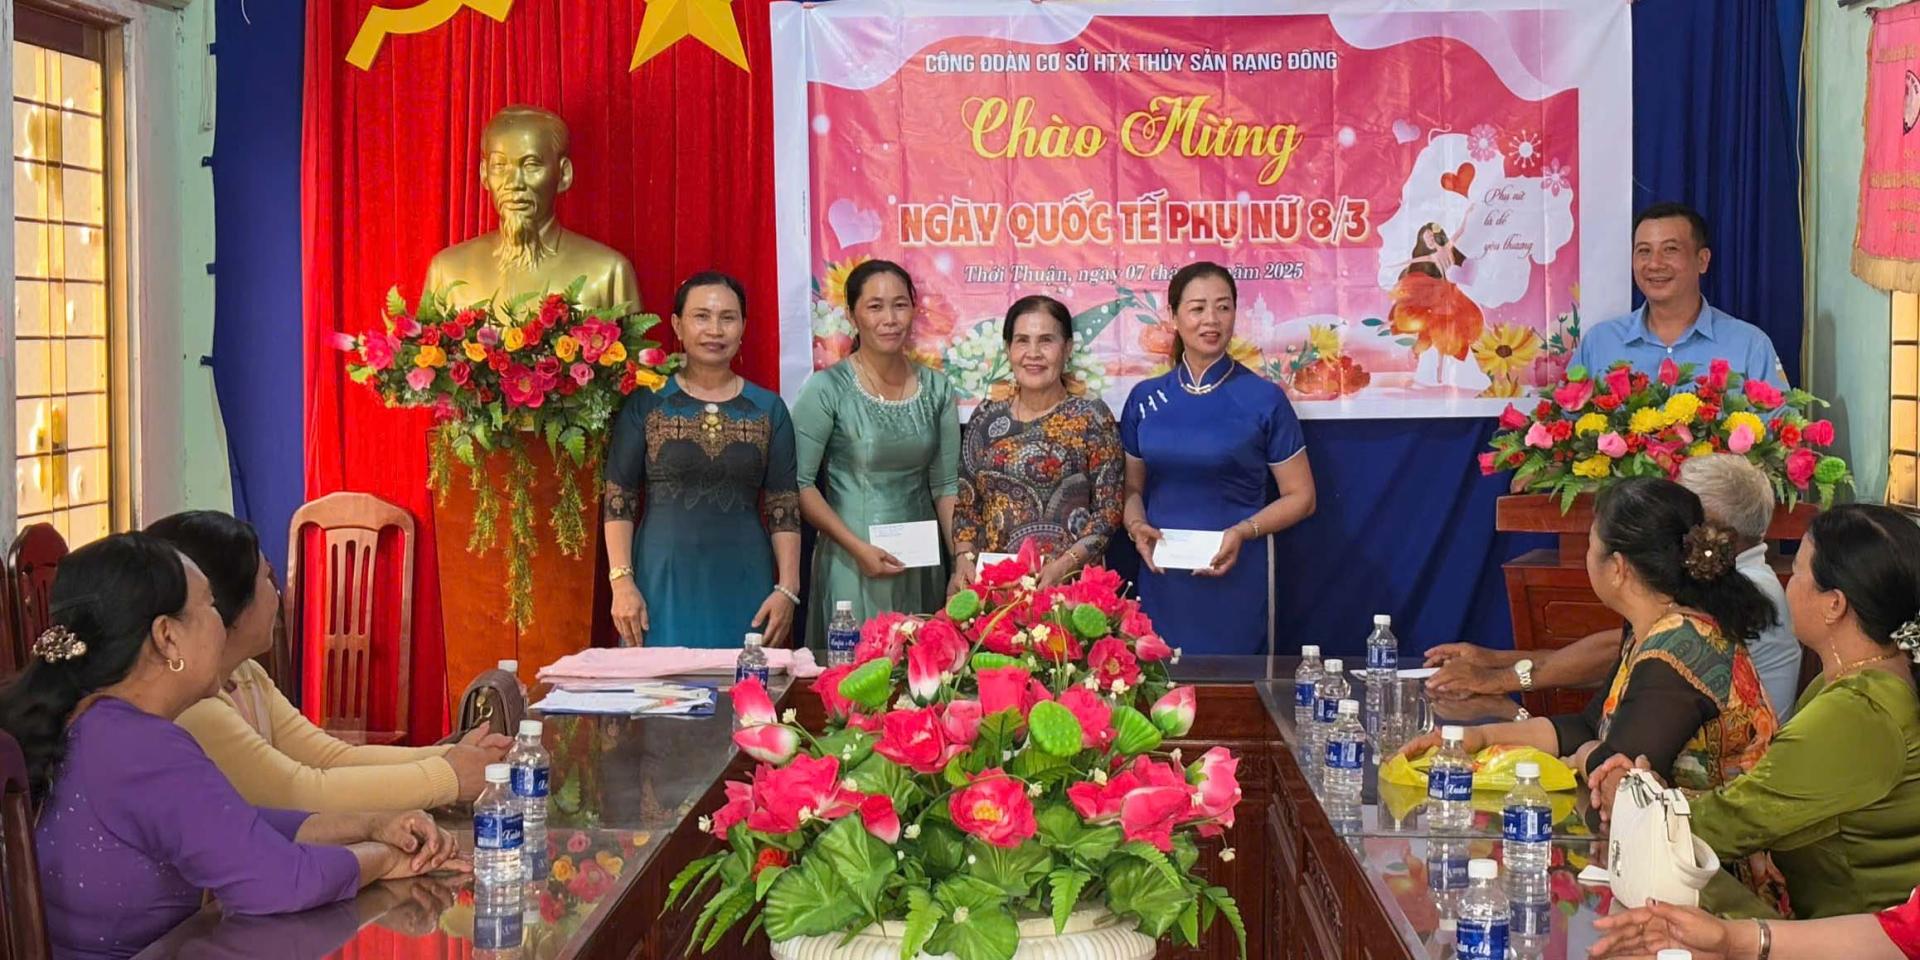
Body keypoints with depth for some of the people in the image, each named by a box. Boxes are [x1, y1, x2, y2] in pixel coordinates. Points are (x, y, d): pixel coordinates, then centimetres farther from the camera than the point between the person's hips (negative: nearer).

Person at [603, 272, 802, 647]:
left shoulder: (769, 409, 7)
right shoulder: (645, 403, 2)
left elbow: (785, 509, 5)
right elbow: (618, 501, 1)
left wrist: (788, 589, -3)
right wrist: (622, 581, -9)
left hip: (745, 588, 2)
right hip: (663, 585, -1)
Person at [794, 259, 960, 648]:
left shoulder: (936, 388, 6)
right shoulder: (828, 389, -7)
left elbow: (946, 485, 9)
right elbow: (800, 484, -9)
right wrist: (859, 548, -14)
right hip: (852, 567, -4)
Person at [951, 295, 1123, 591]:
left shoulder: (1091, 416, -1)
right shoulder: (986, 418, 10)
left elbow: (1109, 510, -4)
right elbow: (967, 505, 13)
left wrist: (1063, 566, -15)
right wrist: (964, 558, -3)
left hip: (1070, 583, -3)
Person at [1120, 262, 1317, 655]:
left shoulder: (1264, 398, -3)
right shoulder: (1145, 398, 6)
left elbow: (1300, 497, 1)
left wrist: (1243, 531, -14)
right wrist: (1137, 527, -6)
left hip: (1236, 581, -3)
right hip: (1162, 581, 3)